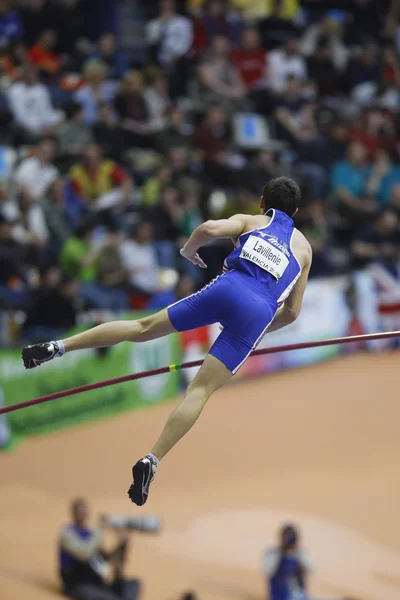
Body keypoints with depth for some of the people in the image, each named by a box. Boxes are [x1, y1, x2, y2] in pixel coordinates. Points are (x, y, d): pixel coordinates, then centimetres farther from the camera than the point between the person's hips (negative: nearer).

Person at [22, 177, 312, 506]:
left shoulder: (249, 221, 22)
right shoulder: (304, 247, 27)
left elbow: (210, 228, -1)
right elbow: (292, 312, 22)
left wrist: (188, 251, 19)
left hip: (227, 288, 0)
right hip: (259, 313, 0)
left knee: (144, 327, 11)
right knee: (201, 390, -5)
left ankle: (57, 347, 4)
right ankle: (152, 461, -17)